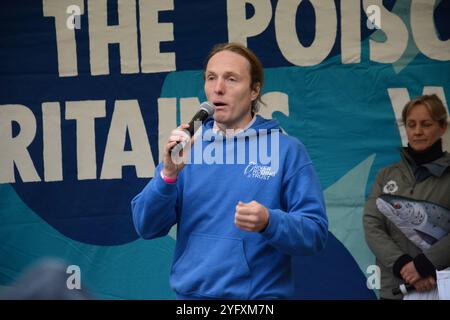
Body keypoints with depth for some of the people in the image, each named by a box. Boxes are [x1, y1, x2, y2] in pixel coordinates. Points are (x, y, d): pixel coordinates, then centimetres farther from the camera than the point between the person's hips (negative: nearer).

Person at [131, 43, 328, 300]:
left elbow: (315, 233, -8)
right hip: (191, 291, 3)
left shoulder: (288, 151, -5)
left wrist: (269, 222, -26)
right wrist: (169, 174, -15)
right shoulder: (188, 147, 6)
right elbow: (146, 227, 1)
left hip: (260, 293, -3)